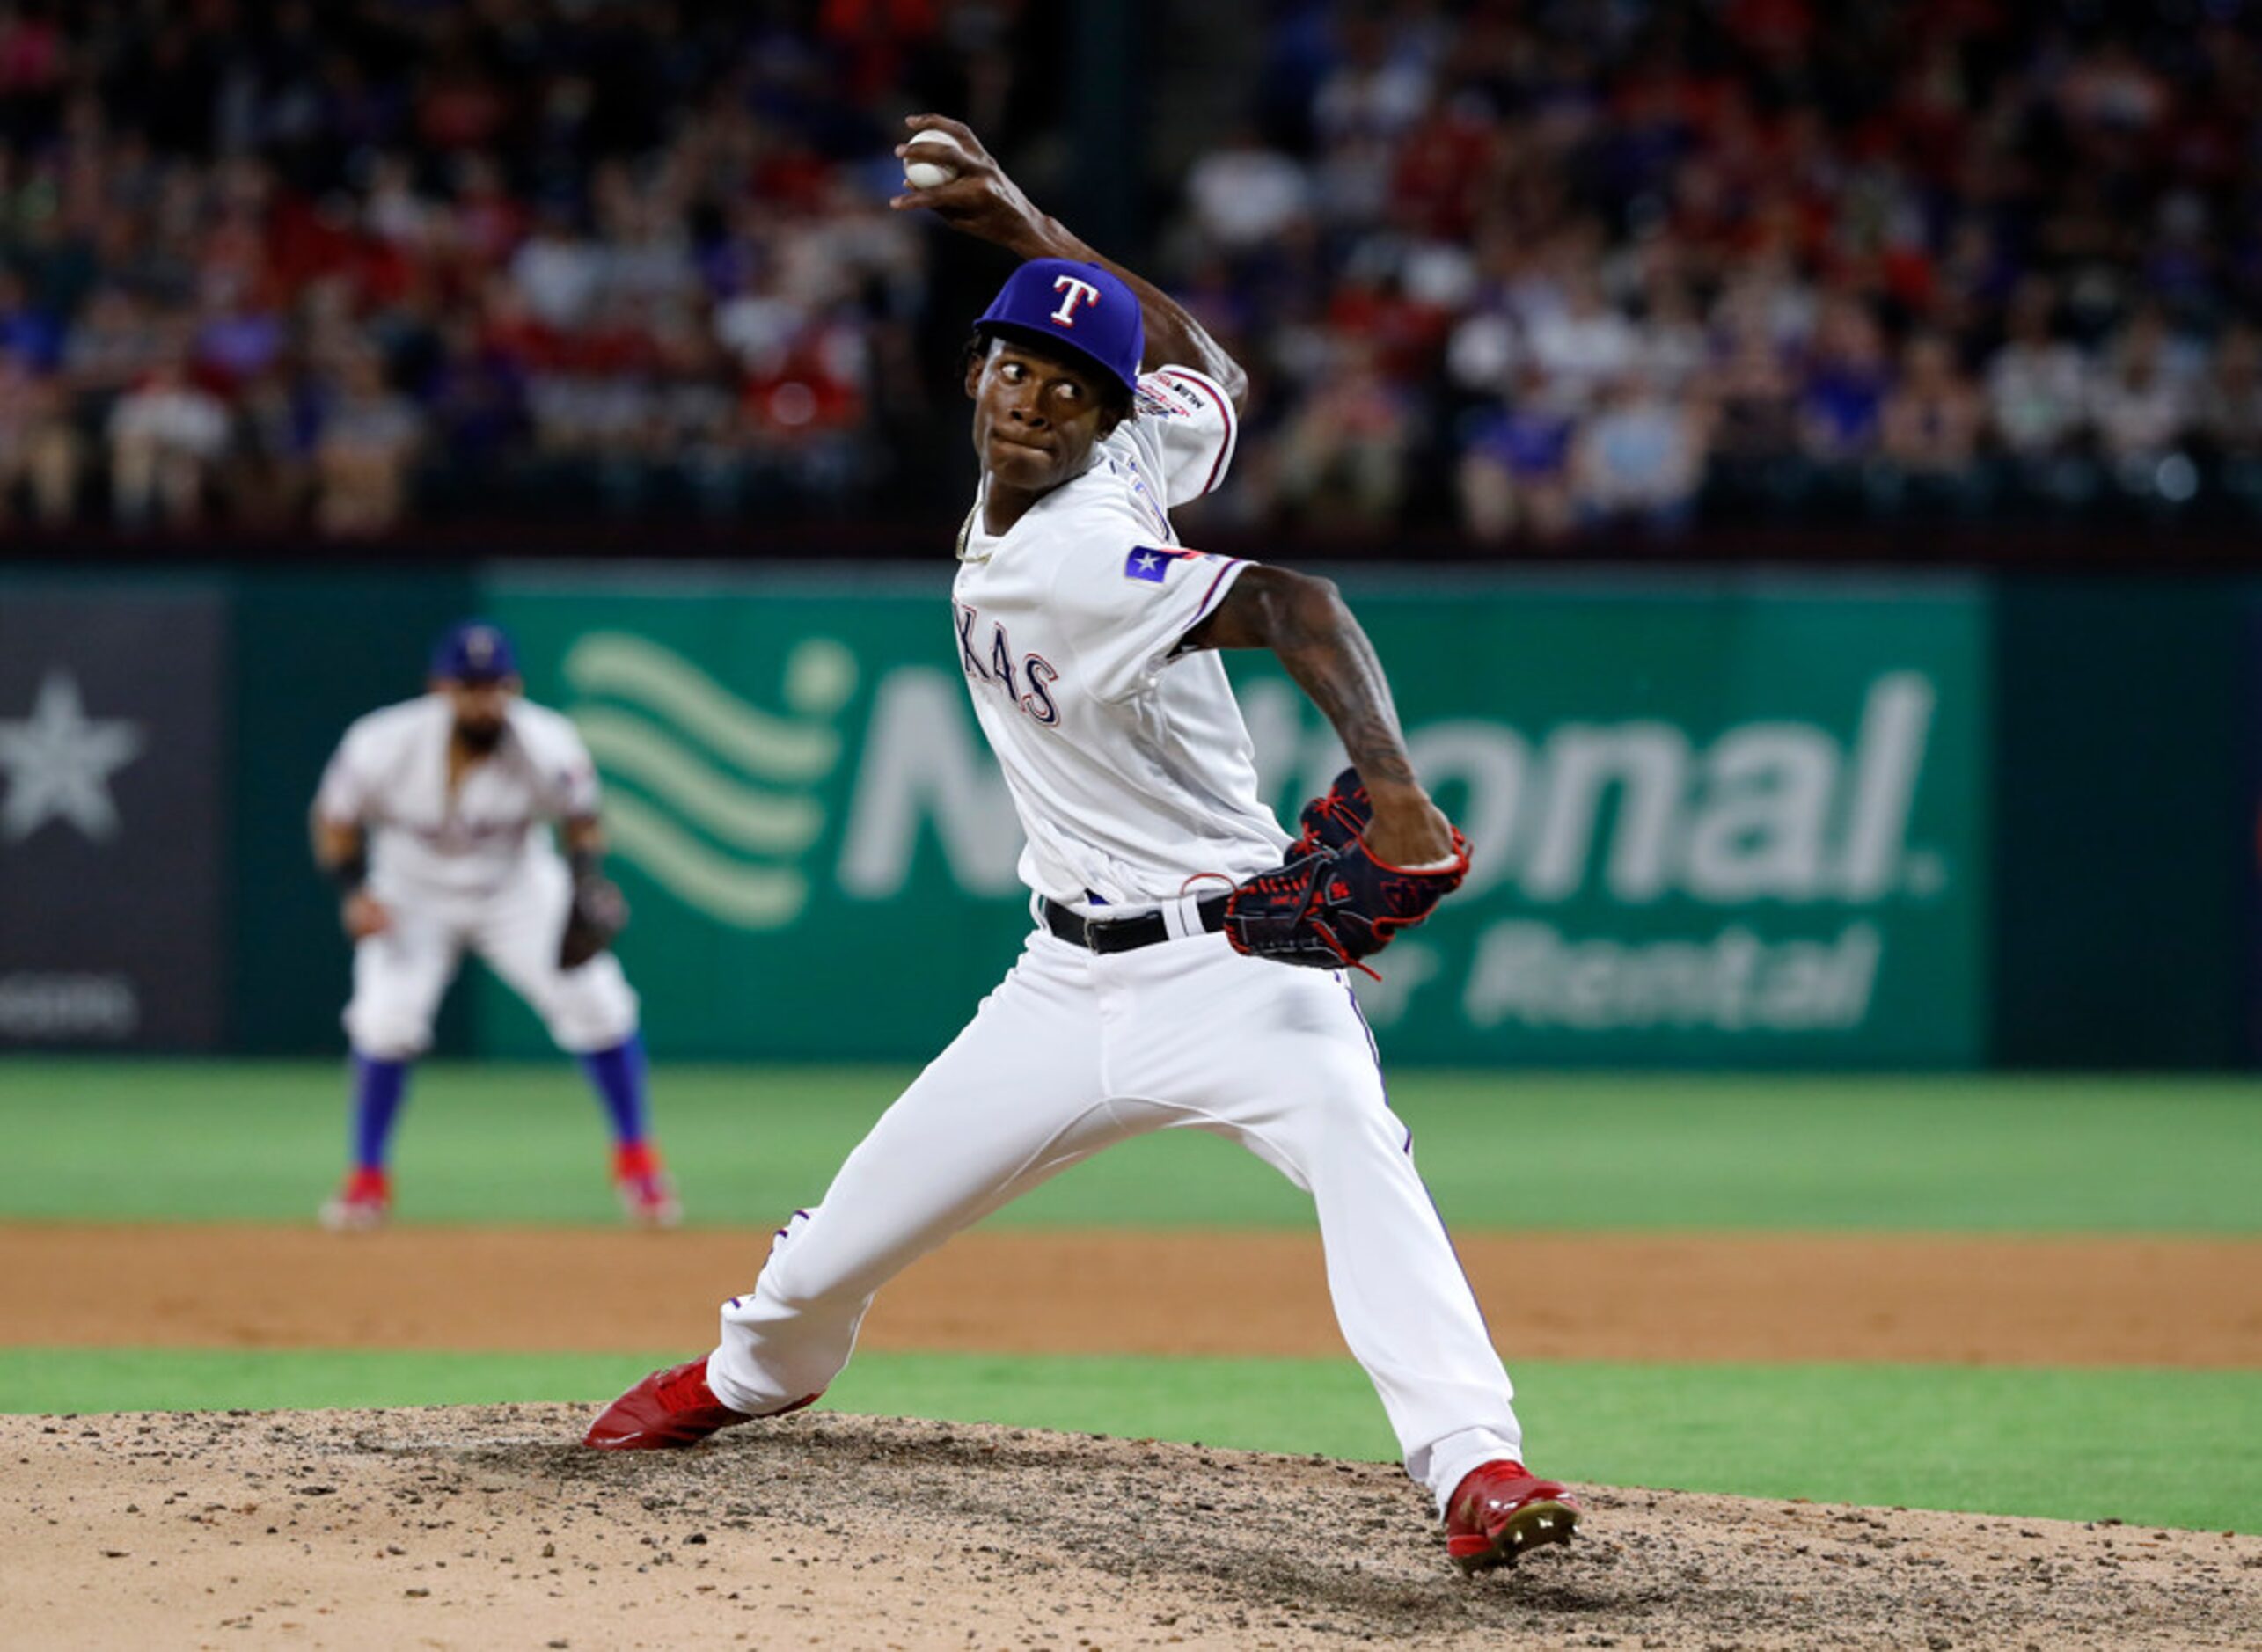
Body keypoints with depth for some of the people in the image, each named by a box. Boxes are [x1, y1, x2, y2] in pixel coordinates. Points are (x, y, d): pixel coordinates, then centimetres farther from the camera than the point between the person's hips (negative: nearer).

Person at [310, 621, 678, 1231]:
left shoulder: (548, 750, -25)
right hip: (412, 895, -1)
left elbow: (581, 820, -7)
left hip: (516, 889, 1)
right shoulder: (385, 746, -26)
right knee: (387, 1015, -19)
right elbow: (335, 818, -9)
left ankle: (636, 1158, 8)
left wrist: (588, 881, -25)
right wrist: (353, 892, -23)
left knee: (596, 1001, -11)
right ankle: (367, 1178, 0)